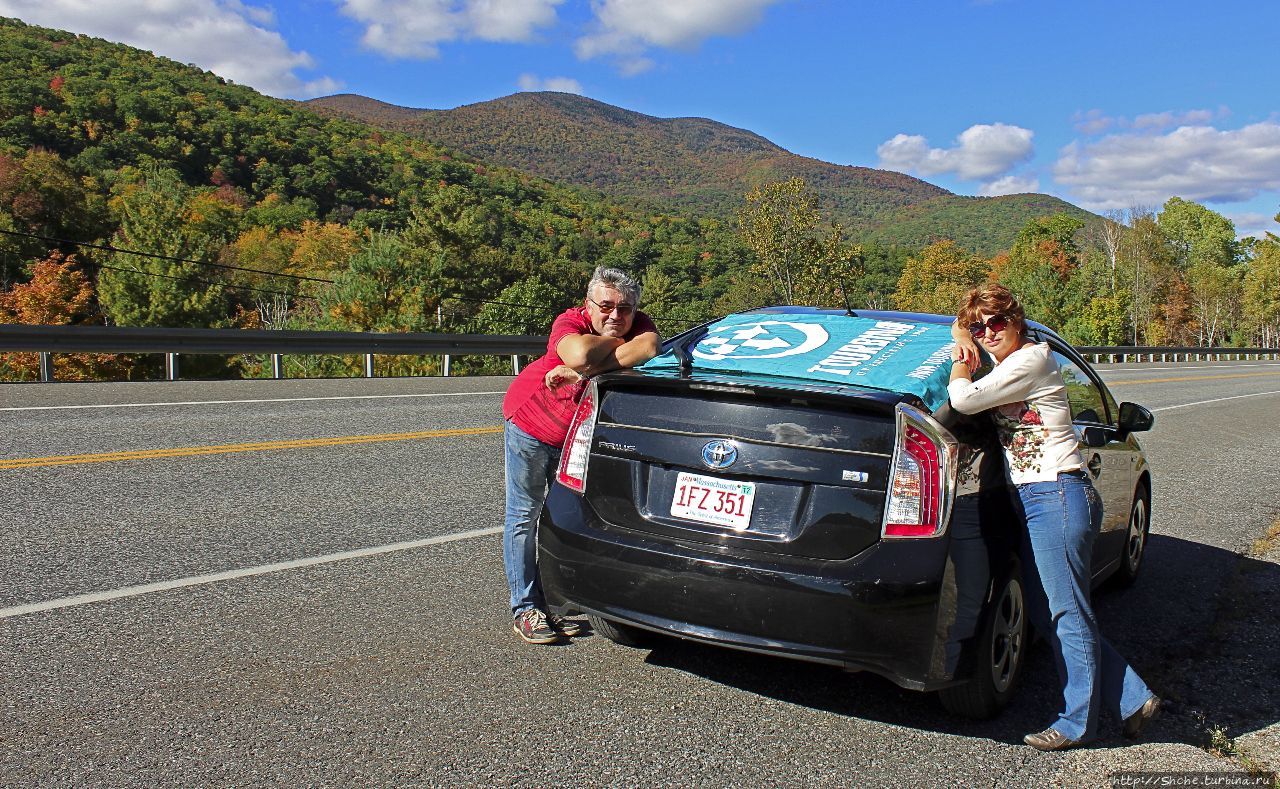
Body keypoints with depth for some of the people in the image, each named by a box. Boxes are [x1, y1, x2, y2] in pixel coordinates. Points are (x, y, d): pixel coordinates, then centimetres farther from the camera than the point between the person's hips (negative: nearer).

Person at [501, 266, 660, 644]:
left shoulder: (639, 325, -20)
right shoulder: (571, 321, -30)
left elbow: (648, 348, -44)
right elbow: (579, 355, -52)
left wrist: (583, 372, -48)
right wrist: (615, 342, -32)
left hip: (580, 435, 4)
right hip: (530, 420, -4)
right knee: (524, 515, -1)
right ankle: (524, 608, 7)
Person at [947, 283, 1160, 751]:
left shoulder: (1030, 360, -12)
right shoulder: (1008, 367, 16)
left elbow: (964, 400, -18)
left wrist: (960, 368, -1)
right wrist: (965, 347, 13)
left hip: (1058, 496, -10)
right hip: (1033, 500, 10)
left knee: (1068, 614, 0)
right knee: (1046, 615, 12)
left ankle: (1077, 722, 13)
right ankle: (1134, 699, 22)